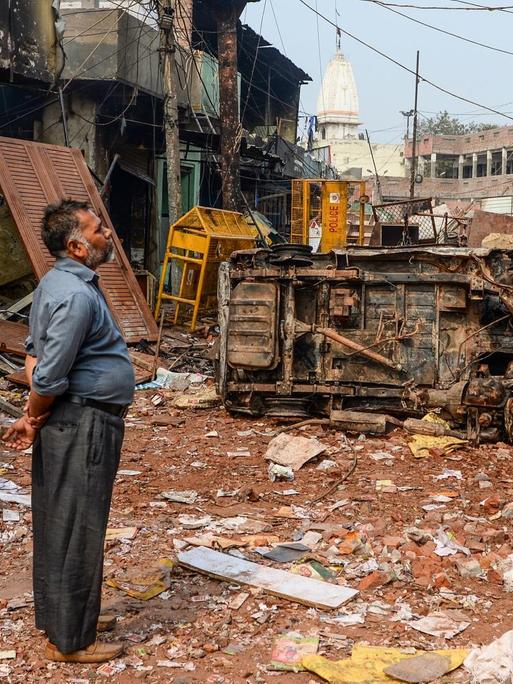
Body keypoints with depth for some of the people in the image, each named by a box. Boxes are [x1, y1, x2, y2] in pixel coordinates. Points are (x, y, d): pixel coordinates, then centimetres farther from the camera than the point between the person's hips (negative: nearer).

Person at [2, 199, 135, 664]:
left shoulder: (59, 282, 11)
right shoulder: (76, 295, -22)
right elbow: (50, 377, -23)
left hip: (65, 422, 10)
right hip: (84, 424, -10)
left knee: (58, 525, 18)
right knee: (78, 533, 0)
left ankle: (53, 619, 33)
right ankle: (71, 641, 12)